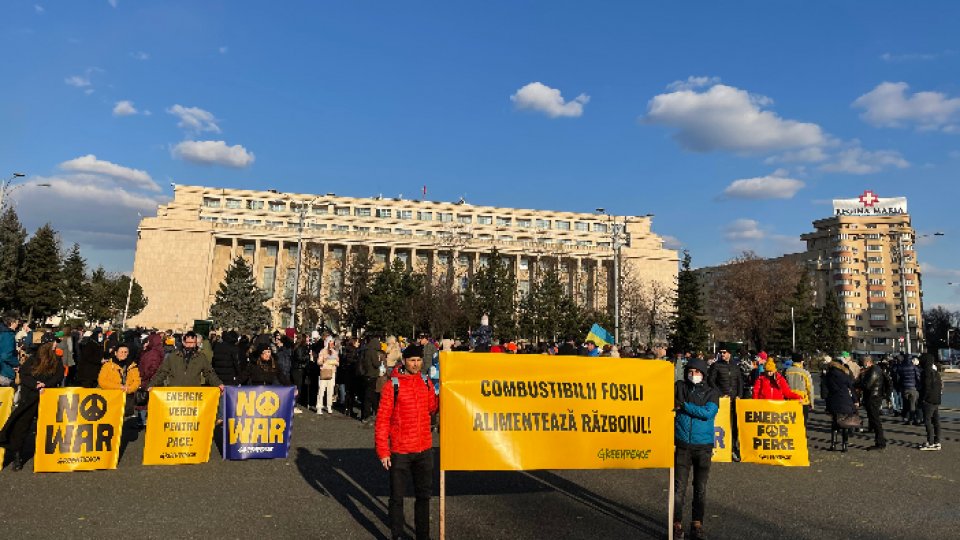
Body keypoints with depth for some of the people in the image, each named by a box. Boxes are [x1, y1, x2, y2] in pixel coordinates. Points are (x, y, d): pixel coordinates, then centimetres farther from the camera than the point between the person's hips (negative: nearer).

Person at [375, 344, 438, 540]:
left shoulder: (426, 382, 2)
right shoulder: (392, 385, -12)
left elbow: (432, 407, 9)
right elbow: (382, 419, -11)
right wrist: (383, 451, -12)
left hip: (424, 449, 4)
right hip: (400, 451, -4)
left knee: (424, 494, 16)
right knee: (397, 496, 9)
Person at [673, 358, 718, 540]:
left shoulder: (711, 392, 3)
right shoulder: (679, 387, 5)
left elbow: (708, 413, -13)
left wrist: (683, 405, -12)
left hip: (703, 446, 1)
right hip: (682, 445, -1)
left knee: (701, 488, 9)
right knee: (679, 487, -1)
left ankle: (697, 525, 21)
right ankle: (677, 525, 10)